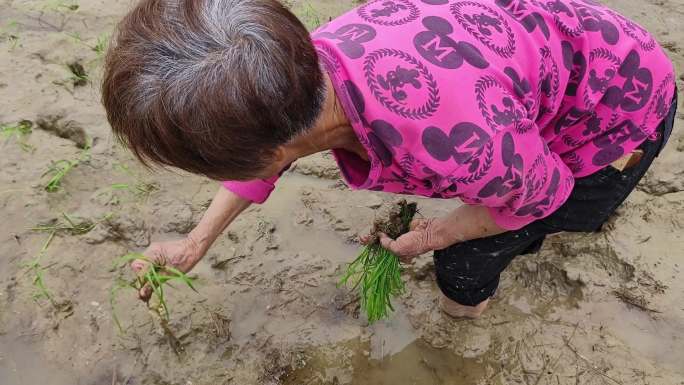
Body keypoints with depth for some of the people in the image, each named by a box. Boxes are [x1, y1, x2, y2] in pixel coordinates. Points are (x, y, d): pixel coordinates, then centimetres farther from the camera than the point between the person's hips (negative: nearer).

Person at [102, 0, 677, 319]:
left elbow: (545, 192, -22)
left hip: (619, 110, -5)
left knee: (462, 282, 3)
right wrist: (195, 244, 7)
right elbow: (266, 148, -1)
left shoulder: (458, 143, -47)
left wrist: (431, 237, -8)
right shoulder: (307, 64, -25)